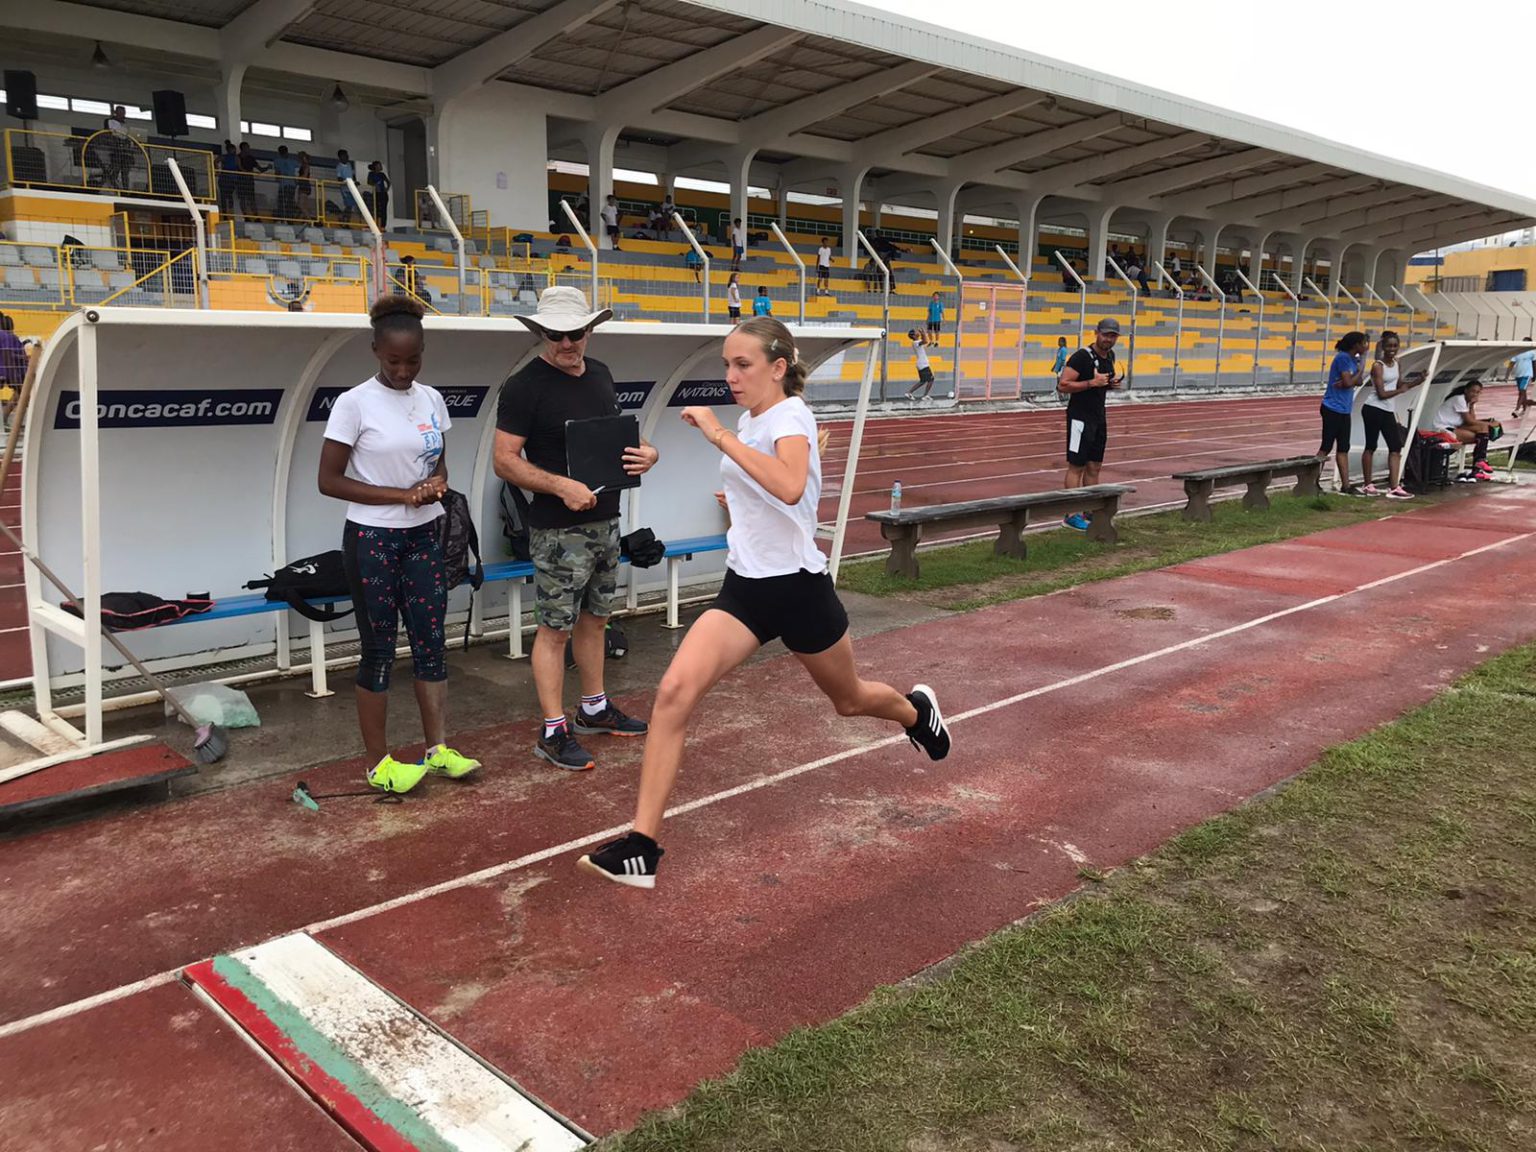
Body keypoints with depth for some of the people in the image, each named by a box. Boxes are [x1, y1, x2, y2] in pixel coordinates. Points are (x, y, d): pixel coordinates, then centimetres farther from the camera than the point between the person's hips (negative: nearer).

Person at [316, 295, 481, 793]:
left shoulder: (431, 399, 5)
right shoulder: (354, 403, -11)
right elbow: (329, 481, -11)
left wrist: (438, 483, -8)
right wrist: (401, 495, -18)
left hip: (423, 536, 5)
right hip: (373, 540, -5)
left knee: (431, 641, 6)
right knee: (379, 649, 2)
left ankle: (438, 748, 15)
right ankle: (379, 762, 13)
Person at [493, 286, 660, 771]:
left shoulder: (600, 373, 9)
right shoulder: (524, 385, -12)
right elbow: (506, 460, -14)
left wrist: (645, 453, -2)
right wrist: (562, 487, -27)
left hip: (606, 521, 7)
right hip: (559, 530, -7)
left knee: (594, 617, 18)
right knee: (555, 628, -1)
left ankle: (594, 709, 33)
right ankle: (553, 732, 7)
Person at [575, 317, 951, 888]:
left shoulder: (790, 417, -17)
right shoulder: (748, 421, 6)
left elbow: (790, 487, -42)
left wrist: (719, 435, -39)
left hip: (797, 586, -6)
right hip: (745, 586, 6)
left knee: (849, 698, 19)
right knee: (674, 691, -16)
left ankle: (916, 710, 56)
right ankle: (641, 846, -13)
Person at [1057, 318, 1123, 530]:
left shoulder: (1109, 356, 10)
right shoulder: (1082, 357, -16)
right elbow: (1062, 385, -21)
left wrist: (1111, 384, 4)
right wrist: (1092, 383, -26)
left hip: (1099, 417, 8)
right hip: (1080, 417, -8)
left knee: (1094, 467, 11)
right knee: (1077, 466, -5)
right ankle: (1071, 515, -1)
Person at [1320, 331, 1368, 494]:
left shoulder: (1354, 359, 12)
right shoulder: (1343, 358, -14)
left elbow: (1358, 382, 6)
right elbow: (1348, 382, -18)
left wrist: (1345, 382, -13)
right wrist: (1360, 371, -2)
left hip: (1344, 410, 9)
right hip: (1333, 409, -9)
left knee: (1343, 448, 8)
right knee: (1326, 447, -6)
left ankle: (1346, 485, 10)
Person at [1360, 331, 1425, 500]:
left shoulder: (1396, 363, 9)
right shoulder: (1378, 366, -13)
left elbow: (1399, 385, 17)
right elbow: (1382, 394, -18)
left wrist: (1416, 382, 2)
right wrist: (1401, 390, -7)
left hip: (1389, 411, 8)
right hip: (1373, 409, -8)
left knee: (1395, 447, 2)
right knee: (1371, 447, 2)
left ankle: (1394, 488, 0)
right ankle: (1368, 486, 12)